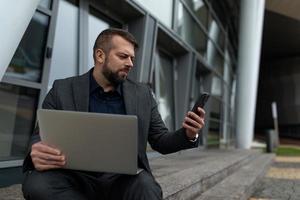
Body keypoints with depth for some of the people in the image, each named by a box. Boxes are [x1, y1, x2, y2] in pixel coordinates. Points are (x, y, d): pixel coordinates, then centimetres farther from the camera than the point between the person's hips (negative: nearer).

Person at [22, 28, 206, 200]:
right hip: (78, 178, 2)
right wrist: (37, 154, -23)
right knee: (37, 183, -29)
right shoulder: (62, 90, 3)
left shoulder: (142, 94, 8)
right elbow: (40, 137, 2)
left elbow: (160, 141, 11)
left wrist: (187, 135, -11)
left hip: (124, 179, -1)